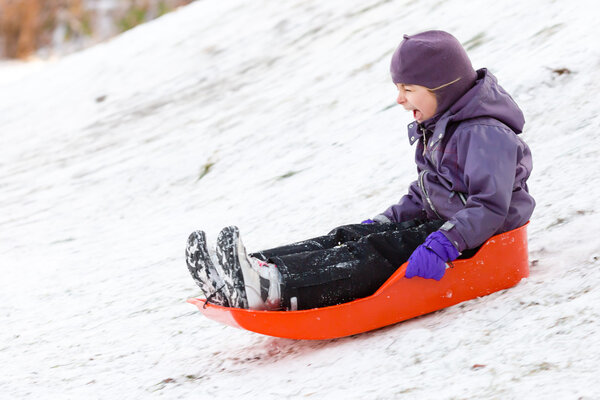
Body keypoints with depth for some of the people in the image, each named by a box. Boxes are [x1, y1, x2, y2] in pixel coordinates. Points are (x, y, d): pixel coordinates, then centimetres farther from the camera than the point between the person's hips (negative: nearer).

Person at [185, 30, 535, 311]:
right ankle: (239, 282, -28)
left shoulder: (485, 133, -15)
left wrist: (443, 244, -36)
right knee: (347, 237, -11)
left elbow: (490, 207, -25)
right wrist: (385, 221, 10)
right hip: (439, 225, 9)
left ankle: (275, 288, -48)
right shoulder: (436, 130, 17)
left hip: (478, 240, -9)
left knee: (379, 252, -28)